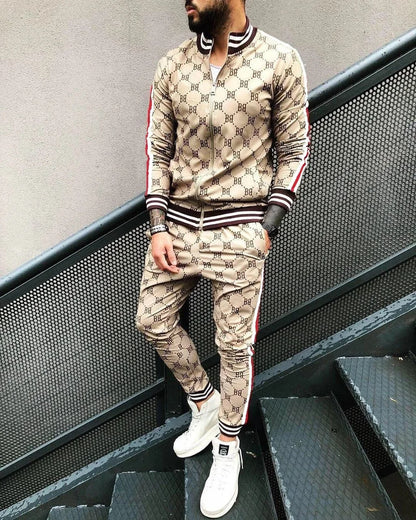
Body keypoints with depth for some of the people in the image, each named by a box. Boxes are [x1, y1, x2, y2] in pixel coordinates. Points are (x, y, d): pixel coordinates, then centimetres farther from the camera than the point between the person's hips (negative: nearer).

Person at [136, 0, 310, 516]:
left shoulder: (281, 61, -3)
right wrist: (157, 227, -2)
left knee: (235, 345, 5)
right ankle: (204, 401, 36)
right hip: (175, 223, 5)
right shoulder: (171, 66, 6)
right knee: (153, 320, 9)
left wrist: (267, 228, -7)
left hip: (238, 231, -4)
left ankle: (227, 450, 30)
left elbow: (293, 152, 1)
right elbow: (157, 150, 7)